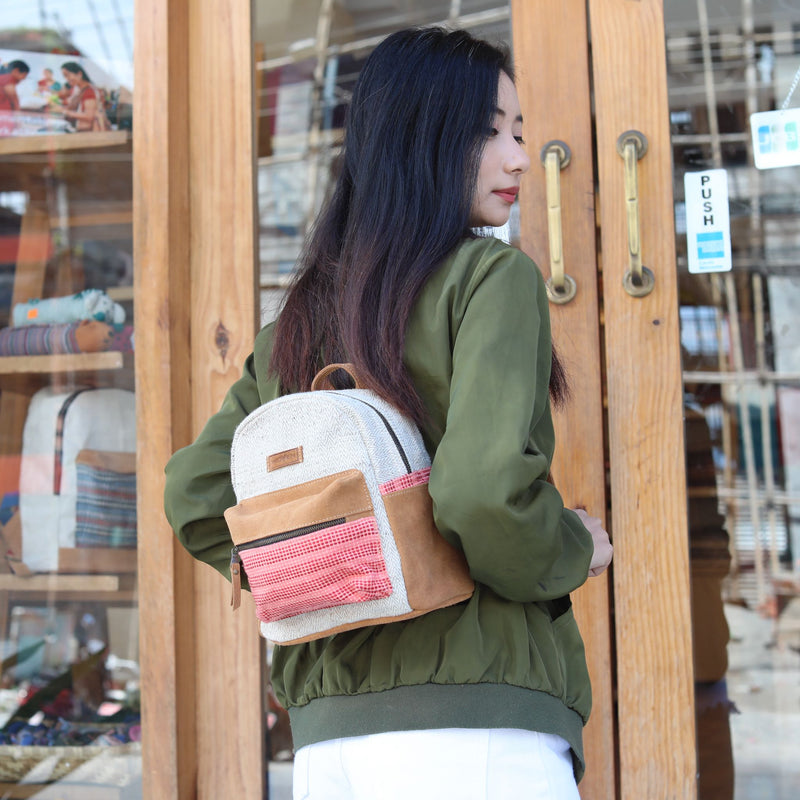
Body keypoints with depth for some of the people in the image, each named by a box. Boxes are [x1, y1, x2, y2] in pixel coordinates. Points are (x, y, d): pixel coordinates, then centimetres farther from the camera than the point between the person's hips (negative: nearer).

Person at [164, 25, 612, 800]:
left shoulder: (298, 318, 11)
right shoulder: (492, 274, -9)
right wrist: (574, 548, -4)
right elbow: (487, 490, -23)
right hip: (473, 724, -6)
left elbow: (194, 495, 12)